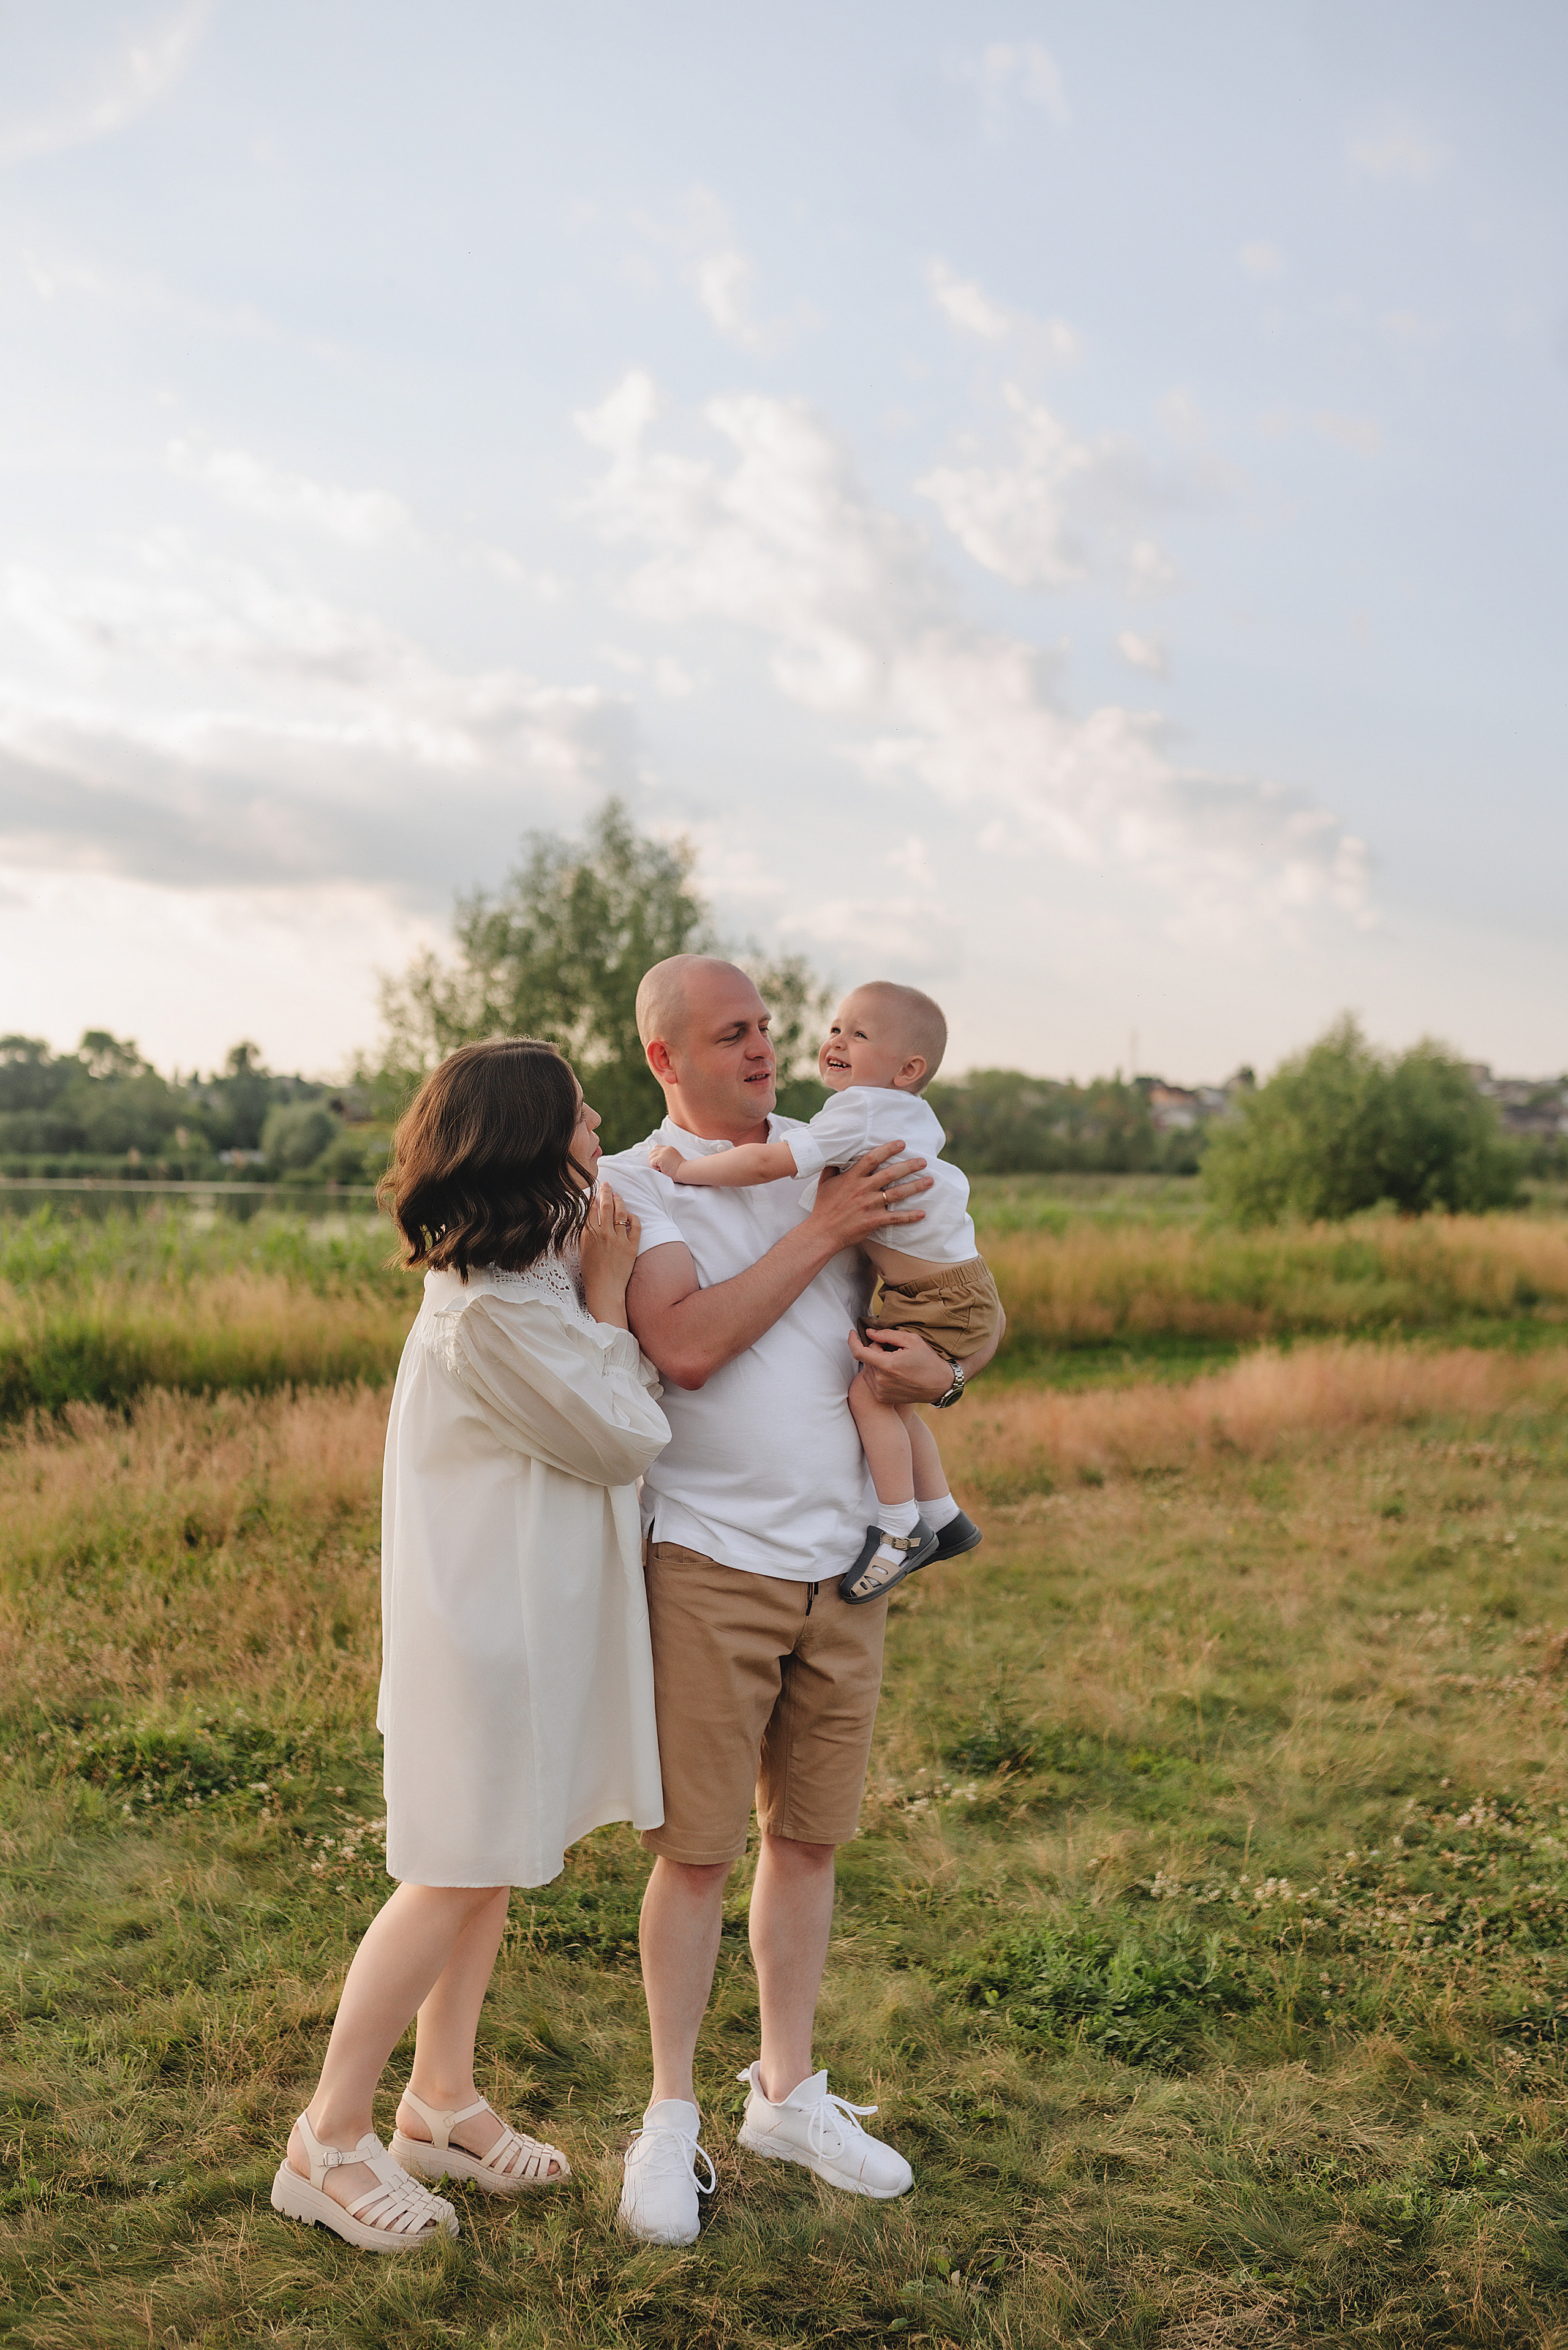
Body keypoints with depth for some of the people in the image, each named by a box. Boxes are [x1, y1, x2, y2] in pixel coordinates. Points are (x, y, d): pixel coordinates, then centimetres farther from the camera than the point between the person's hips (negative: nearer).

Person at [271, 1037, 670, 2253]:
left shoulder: (519, 1269, 4)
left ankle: (441, 2102, 34)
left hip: (525, 1612, 10)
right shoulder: (495, 1314, -26)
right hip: (489, 1619, -10)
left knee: (489, 1872, 18)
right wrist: (606, 1295, -11)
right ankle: (330, 2142, 18)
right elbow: (627, 1438, -16)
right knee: (456, 1878, 2)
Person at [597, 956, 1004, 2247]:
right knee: (697, 1846, 1)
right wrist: (824, 1230, -16)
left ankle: (787, 2092, 29)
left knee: (809, 1836, 13)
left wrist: (944, 1362, -9)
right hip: (710, 1559, -4)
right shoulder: (630, 1188, -3)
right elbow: (686, 1345, -20)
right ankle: (673, 2118, 20)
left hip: (844, 1557, 4)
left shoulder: (838, 1155, 10)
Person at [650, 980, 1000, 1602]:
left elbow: (770, 1162, -28)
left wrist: (685, 1169, -18)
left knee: (870, 1392, -15)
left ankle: (902, 1529, -3)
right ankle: (943, 1517, 27)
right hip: (914, 1288, 10)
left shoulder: (855, 1112, -20)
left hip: (945, 1295, -10)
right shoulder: (911, 1115, 9)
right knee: (891, 1398, 15)